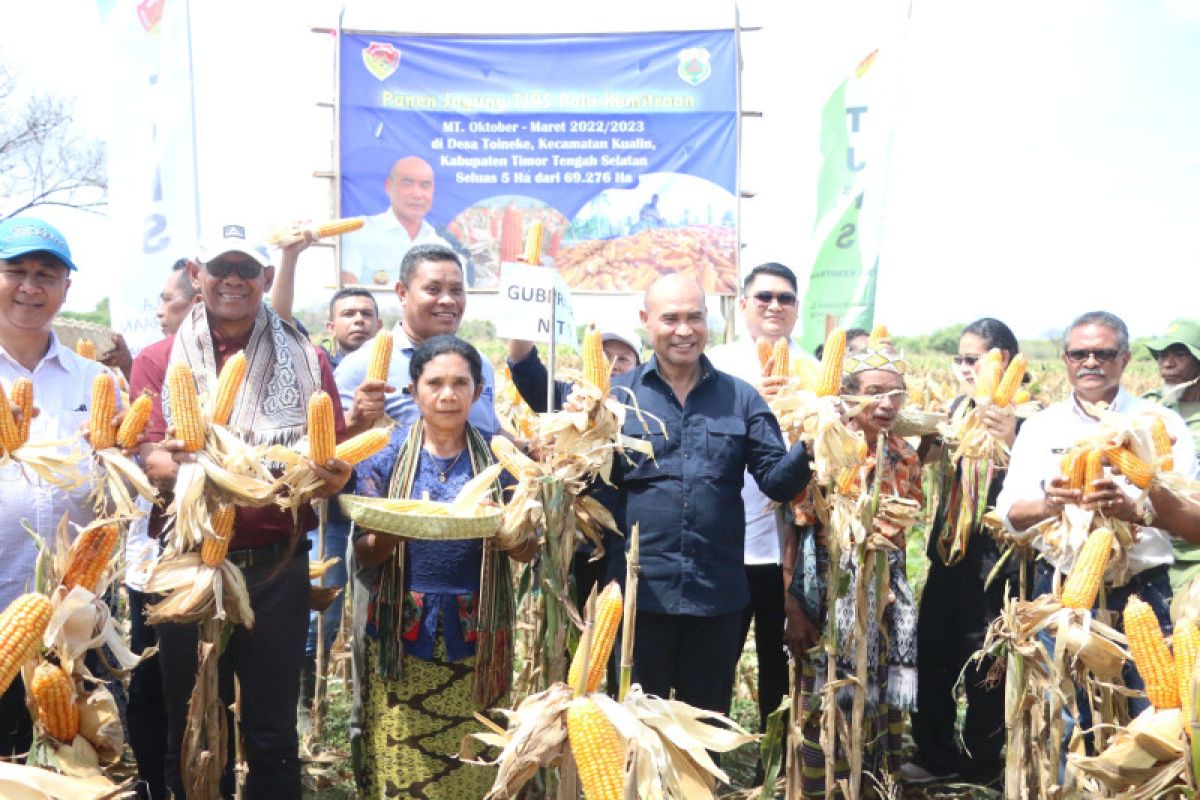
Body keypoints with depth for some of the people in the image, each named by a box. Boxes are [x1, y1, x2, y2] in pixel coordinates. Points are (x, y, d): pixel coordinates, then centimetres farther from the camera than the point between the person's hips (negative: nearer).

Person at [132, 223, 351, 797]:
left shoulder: (306, 360, 7)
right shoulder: (157, 361, 5)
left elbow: (336, 456, 5)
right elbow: (149, 459, -5)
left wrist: (335, 474, -19)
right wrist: (169, 465, -29)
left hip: (277, 566, 0)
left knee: (273, 734, 8)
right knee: (191, 731, 12)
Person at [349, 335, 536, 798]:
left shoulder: (497, 458, 3)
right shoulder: (386, 456, 1)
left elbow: (526, 551, 1)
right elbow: (363, 555, -1)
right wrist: (391, 534, -22)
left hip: (475, 635, 1)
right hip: (400, 633, 0)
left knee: (471, 763, 5)